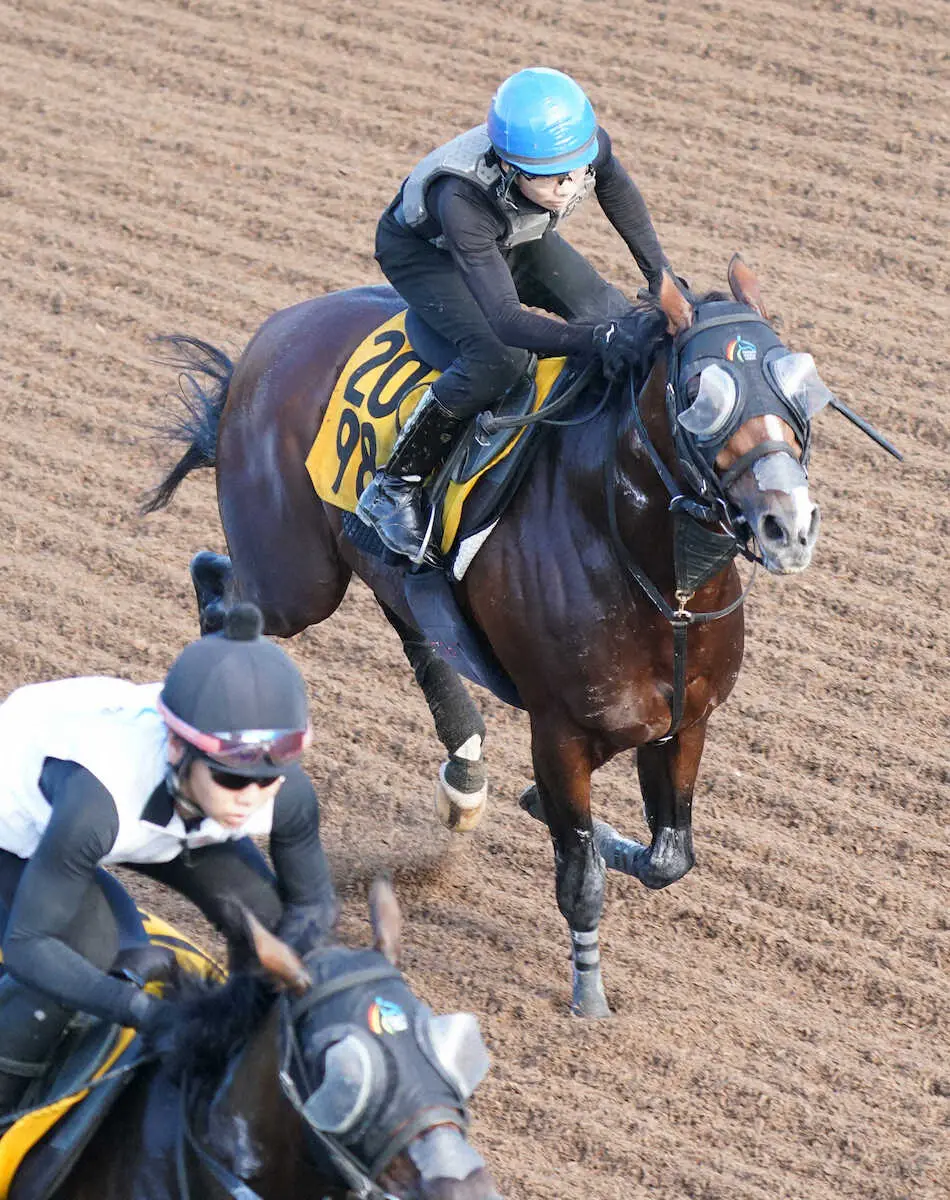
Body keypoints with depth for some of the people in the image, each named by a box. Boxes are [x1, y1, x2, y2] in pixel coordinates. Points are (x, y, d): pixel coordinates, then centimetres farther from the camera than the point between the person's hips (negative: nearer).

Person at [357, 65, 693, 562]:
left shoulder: (588, 146, -33)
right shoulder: (463, 199, -47)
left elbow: (617, 190, -5)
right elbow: (505, 319, -48)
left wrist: (661, 278, -1)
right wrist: (595, 339, -60)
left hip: (516, 238, 6)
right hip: (424, 249, -6)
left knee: (618, 318, -7)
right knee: (498, 358, -29)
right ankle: (392, 488, -16)